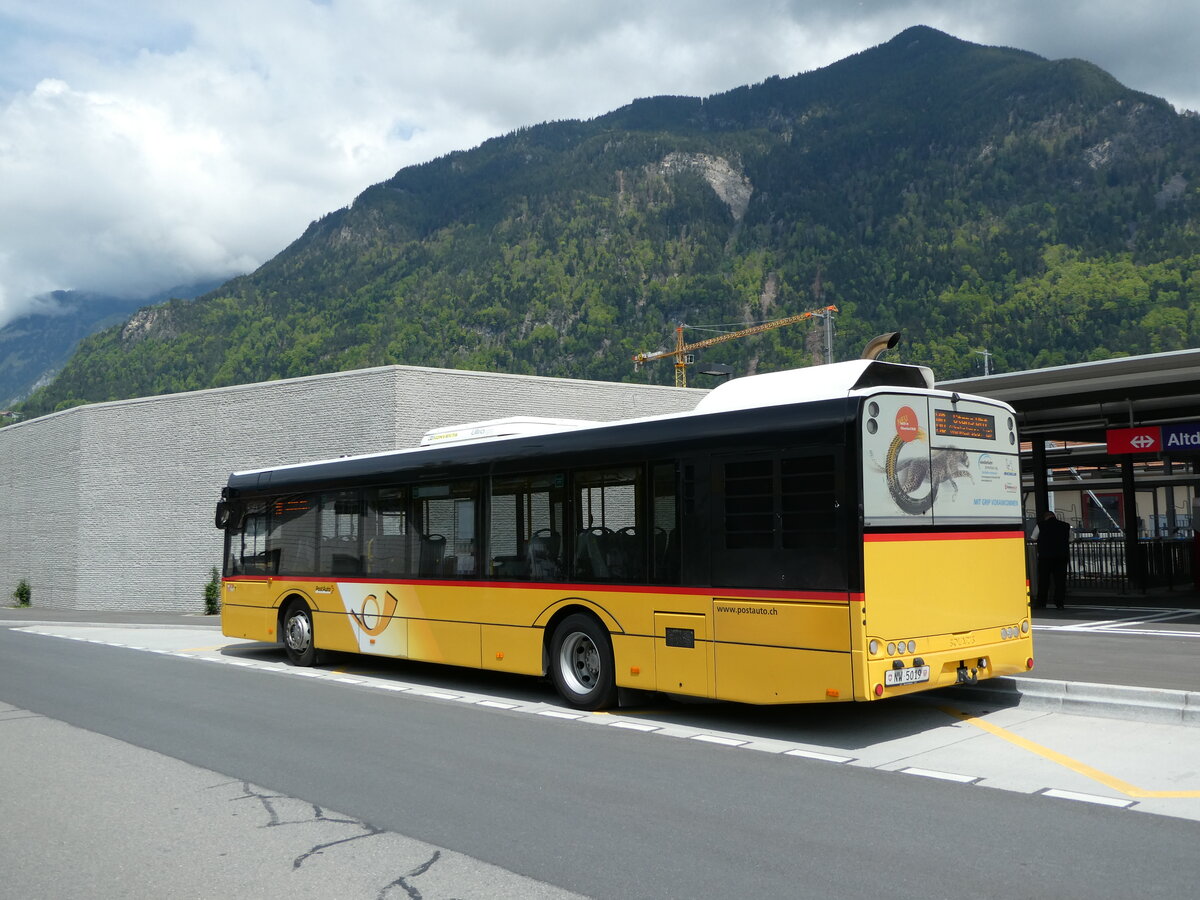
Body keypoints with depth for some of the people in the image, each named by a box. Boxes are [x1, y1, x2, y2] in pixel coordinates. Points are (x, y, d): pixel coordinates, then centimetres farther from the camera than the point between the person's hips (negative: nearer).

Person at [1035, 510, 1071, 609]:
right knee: (1060, 580, 6)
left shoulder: (1041, 525, 0)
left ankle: (1041, 602, 6)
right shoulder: (1066, 526, 7)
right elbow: (1070, 541, 13)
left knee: (1043, 580, 4)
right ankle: (1060, 603, 3)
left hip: (1045, 556, -2)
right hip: (1062, 556, 2)